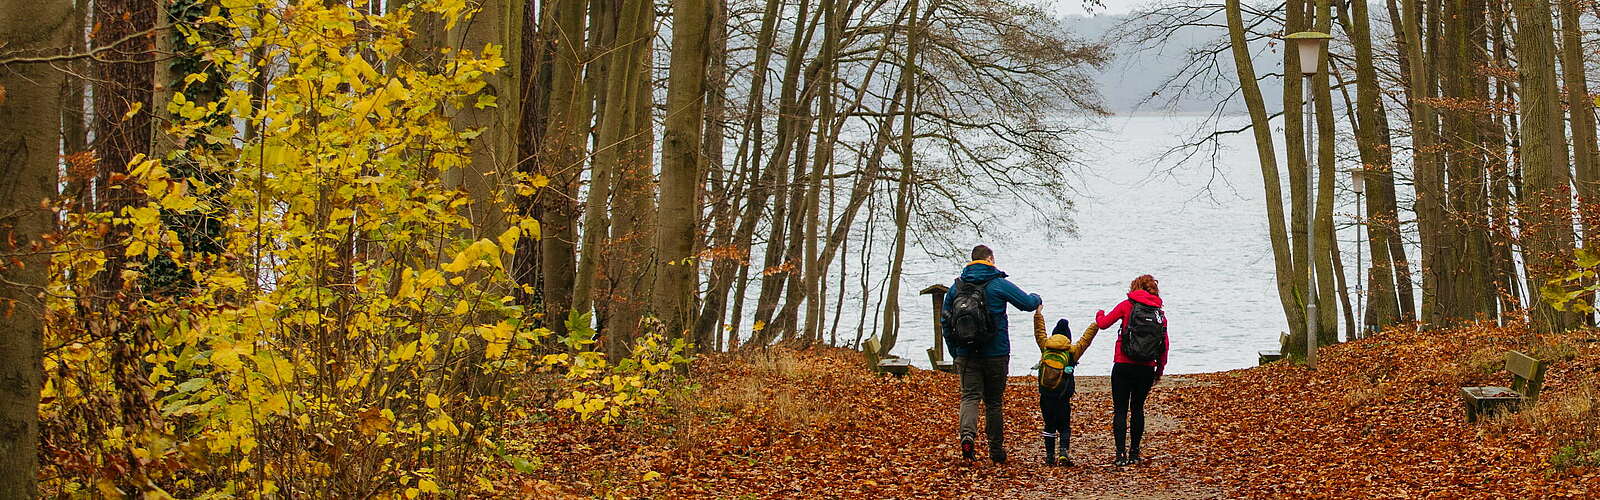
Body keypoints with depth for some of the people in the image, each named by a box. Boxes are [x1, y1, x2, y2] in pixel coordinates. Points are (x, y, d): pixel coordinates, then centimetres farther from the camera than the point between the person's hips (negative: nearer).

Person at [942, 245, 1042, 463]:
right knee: (994, 401, 9)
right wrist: (1037, 298, 24)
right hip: (995, 354, -2)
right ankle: (996, 450, 16)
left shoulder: (956, 286, 6)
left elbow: (946, 322, 10)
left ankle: (967, 433, -31)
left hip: (966, 354, 2)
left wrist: (955, 353, 17)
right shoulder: (998, 284, -5)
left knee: (970, 396, -2)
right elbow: (1028, 303, -1)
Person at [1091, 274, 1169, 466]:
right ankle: (1134, 453, 19)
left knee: (1120, 410, 0)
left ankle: (1121, 454, -10)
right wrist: (1160, 368, 15)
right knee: (1137, 409, 16)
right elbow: (1166, 343, 4)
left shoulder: (1128, 305, -2)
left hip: (1124, 366, -3)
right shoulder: (1160, 313, 6)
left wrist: (1099, 314, 26)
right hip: (1147, 369, 3)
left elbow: (1103, 323, 4)